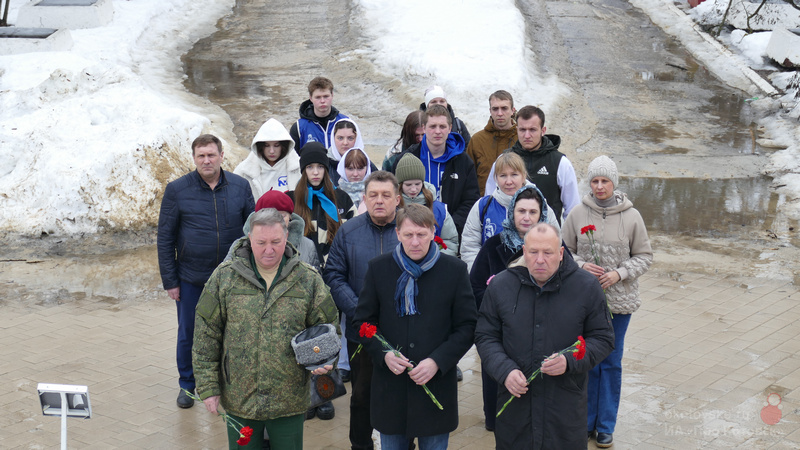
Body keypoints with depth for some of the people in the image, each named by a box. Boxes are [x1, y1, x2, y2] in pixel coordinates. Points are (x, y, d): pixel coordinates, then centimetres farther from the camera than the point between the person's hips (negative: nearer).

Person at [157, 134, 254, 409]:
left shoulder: (240, 187, -2)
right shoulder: (177, 190, -6)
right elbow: (165, 238, -2)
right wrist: (169, 281, -5)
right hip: (190, 279, -1)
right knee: (188, 335, 12)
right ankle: (187, 385, 32)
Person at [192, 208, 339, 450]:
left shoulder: (308, 279, -2)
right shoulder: (224, 276, -3)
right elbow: (206, 335, 1)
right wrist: (208, 386, -1)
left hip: (289, 401, 0)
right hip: (239, 400, 0)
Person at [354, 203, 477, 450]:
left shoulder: (454, 270, -2)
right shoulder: (379, 268, 2)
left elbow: (467, 326, -1)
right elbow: (363, 321, 7)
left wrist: (437, 361, -13)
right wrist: (383, 354, -11)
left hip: (437, 386, -1)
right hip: (390, 386, 1)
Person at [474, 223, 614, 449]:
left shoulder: (586, 287, -3)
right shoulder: (500, 286, 1)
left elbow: (603, 338, 2)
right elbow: (485, 337, 6)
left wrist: (570, 362, -15)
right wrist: (504, 371, -12)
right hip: (514, 402, 1)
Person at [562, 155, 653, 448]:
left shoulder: (631, 216, -5)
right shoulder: (578, 214, -4)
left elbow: (644, 256, 3)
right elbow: (564, 251, 6)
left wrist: (619, 273, -12)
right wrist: (581, 265, -13)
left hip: (619, 300, 0)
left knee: (611, 363, 8)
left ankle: (606, 425, 22)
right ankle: (585, 421, 25)